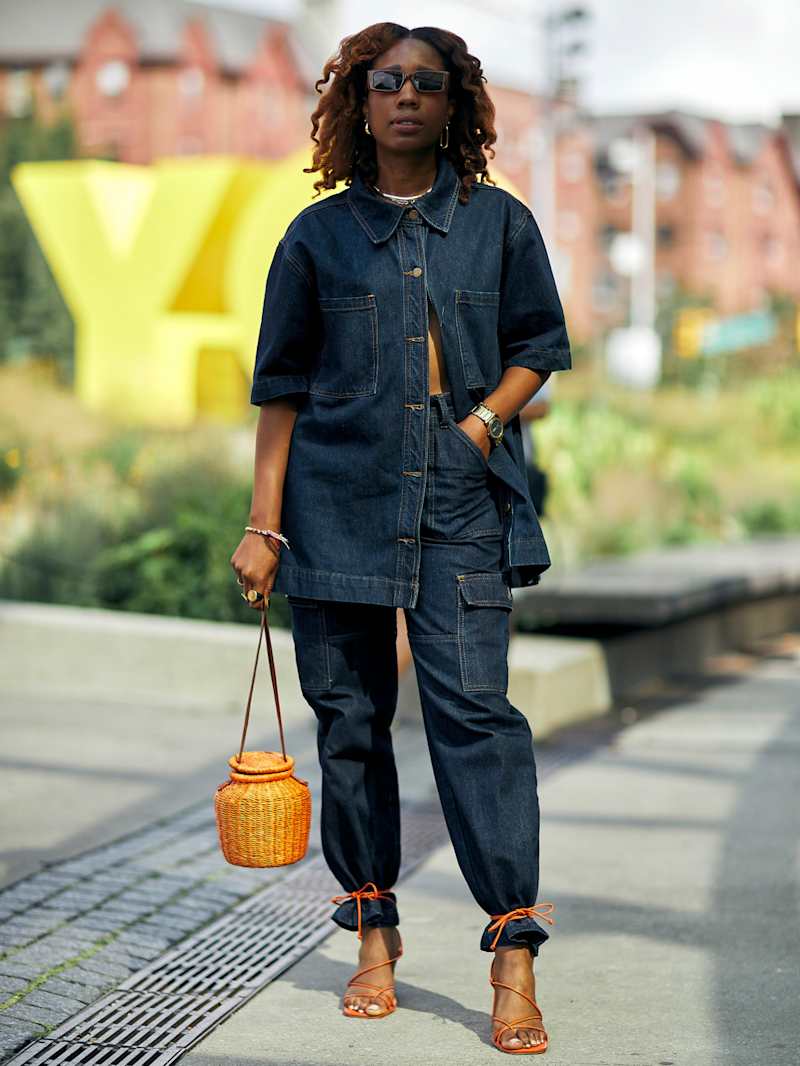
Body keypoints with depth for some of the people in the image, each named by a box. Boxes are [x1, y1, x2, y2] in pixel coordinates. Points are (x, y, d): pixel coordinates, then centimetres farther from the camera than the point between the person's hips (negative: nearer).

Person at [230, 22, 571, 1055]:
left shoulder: (500, 222, 8)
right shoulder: (319, 234, 8)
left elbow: (539, 345, 14)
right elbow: (280, 386, 9)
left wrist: (484, 418, -5)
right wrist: (264, 523, 3)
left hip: (462, 503, -1)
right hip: (337, 503, 1)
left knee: (474, 708, -12)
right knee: (349, 716, 4)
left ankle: (514, 953, -11)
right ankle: (373, 935, 18)